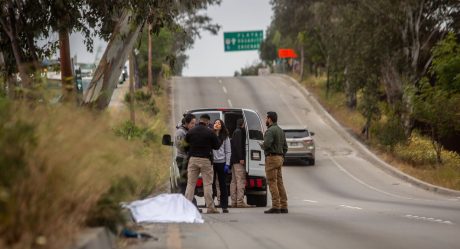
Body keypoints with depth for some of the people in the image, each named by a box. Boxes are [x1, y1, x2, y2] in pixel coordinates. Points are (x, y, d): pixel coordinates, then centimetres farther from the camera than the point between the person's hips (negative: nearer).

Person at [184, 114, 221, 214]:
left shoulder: (191, 131, 3)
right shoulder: (210, 132, -6)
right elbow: (217, 145, 0)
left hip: (193, 159, 3)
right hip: (205, 160, -3)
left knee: (190, 183, 6)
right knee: (207, 184, 2)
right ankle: (210, 207, 1)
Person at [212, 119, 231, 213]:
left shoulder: (225, 137, 7)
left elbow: (228, 152, 4)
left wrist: (227, 164, -5)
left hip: (221, 163, -1)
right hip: (211, 162, 1)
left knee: (222, 185, 2)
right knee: (211, 184, -1)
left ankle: (224, 206, 4)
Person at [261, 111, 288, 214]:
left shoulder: (270, 131, -14)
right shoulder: (281, 130, 16)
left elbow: (266, 144, -25)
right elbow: (285, 146, 18)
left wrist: (262, 145, -4)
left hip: (271, 158, -9)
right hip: (280, 158, 9)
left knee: (272, 183, -8)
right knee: (279, 183, 9)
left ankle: (276, 206, -11)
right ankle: (283, 206, 7)